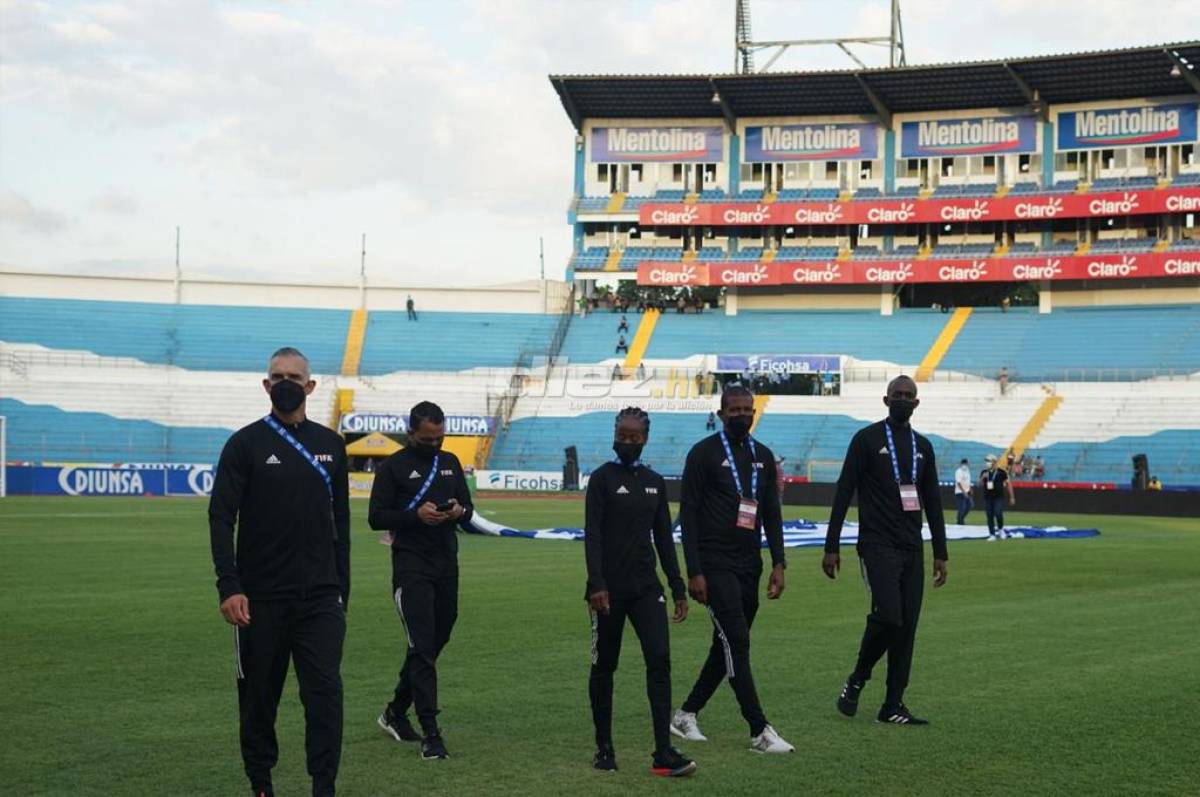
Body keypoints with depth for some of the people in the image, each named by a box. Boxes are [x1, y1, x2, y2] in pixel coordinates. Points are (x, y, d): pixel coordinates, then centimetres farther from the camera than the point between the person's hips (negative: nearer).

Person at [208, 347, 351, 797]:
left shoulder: (331, 445, 9)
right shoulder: (246, 444, -2)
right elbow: (221, 518, -7)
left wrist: (341, 588, 12)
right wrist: (229, 587, -16)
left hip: (320, 596, 2)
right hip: (261, 599, -2)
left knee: (325, 692, -7)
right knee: (259, 696, 8)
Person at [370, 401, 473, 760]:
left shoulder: (450, 462, 14)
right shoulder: (393, 466, -3)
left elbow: (468, 509, 19)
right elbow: (376, 517, -5)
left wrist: (460, 511, -6)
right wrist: (416, 515, -19)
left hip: (447, 566, 6)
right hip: (411, 567, -6)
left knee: (435, 643, 13)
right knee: (423, 647, -11)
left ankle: (396, 712, 32)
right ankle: (430, 734, -11)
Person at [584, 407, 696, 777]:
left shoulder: (655, 482, 10)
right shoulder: (602, 478, -3)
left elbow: (664, 539, 14)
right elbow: (592, 535, -10)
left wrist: (678, 589, 11)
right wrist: (596, 584, -21)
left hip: (646, 587, 4)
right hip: (610, 589, -3)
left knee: (659, 660, -10)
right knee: (604, 666, 6)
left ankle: (664, 753, -11)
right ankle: (604, 748, 20)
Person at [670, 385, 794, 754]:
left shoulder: (763, 456, 12)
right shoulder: (704, 453, -6)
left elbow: (772, 514, 15)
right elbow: (688, 514, -7)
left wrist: (778, 564, 6)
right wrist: (694, 572, -13)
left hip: (749, 566, 7)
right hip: (716, 564, -7)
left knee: (727, 646, 11)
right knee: (737, 644, -11)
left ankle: (686, 715, 25)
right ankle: (760, 732, -10)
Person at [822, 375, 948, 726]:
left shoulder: (923, 446, 14)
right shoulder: (867, 439, -1)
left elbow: (932, 502, 18)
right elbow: (844, 493, -3)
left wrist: (940, 553, 14)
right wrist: (832, 547, -7)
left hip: (912, 549, 6)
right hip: (877, 546, -5)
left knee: (907, 626, 2)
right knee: (888, 617, -18)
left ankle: (893, 706, 8)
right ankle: (857, 680, 6)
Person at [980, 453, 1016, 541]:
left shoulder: (1000, 472, -1)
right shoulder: (984, 472, 9)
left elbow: (1008, 484, 5)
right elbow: (980, 486, 10)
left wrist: (1011, 497, 3)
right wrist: (982, 478, -11)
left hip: (998, 497, -4)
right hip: (987, 498, 4)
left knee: (998, 514, -17)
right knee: (990, 516, 2)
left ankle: (1001, 529, 8)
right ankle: (992, 535, 8)